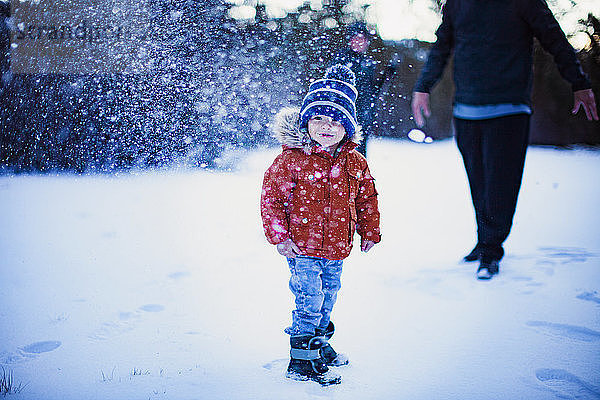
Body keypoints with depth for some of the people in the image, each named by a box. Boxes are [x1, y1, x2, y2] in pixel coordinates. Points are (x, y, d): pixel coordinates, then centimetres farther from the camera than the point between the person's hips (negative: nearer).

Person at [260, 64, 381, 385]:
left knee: (328, 296, 18)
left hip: (336, 247, 5)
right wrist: (279, 236, -12)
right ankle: (301, 360, 4)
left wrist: (369, 232, 17)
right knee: (310, 299, -8)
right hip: (301, 245, -5)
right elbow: (271, 196, -9)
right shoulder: (292, 159, -13)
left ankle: (319, 341, 40)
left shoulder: (355, 163, 2)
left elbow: (367, 199, 15)